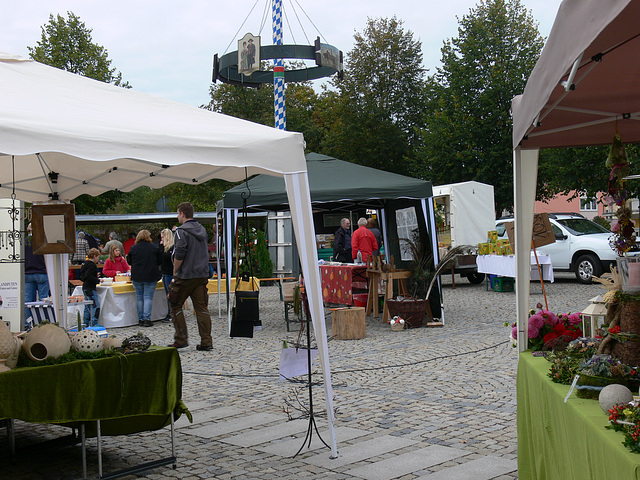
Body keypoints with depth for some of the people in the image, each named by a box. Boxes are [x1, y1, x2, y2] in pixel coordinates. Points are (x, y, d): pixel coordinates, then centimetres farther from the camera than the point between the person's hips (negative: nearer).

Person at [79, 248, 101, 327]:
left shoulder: (85, 264, 15)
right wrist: (98, 280, -18)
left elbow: (80, 275, 22)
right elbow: (88, 276, -25)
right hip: (90, 289, -11)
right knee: (96, 306, -9)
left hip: (85, 288, 11)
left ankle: (86, 323, 21)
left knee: (87, 306, 16)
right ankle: (93, 323, -10)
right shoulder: (92, 265, -16)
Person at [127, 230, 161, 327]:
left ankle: (141, 319, 11)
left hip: (137, 277, 1)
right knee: (148, 297, 0)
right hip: (151, 277, -1)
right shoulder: (154, 247, -3)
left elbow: (130, 262, 11)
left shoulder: (133, 248, 0)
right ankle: (147, 319, -7)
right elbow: (160, 261, 5)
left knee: (139, 298, 9)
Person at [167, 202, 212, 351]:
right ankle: (206, 342, 3)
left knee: (176, 306, 7)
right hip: (202, 275, 7)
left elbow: (179, 254, -18)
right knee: (202, 308, 6)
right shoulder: (202, 230, 14)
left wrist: (175, 271, -6)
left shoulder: (182, 231, -11)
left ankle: (181, 339, 6)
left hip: (185, 276, -7)